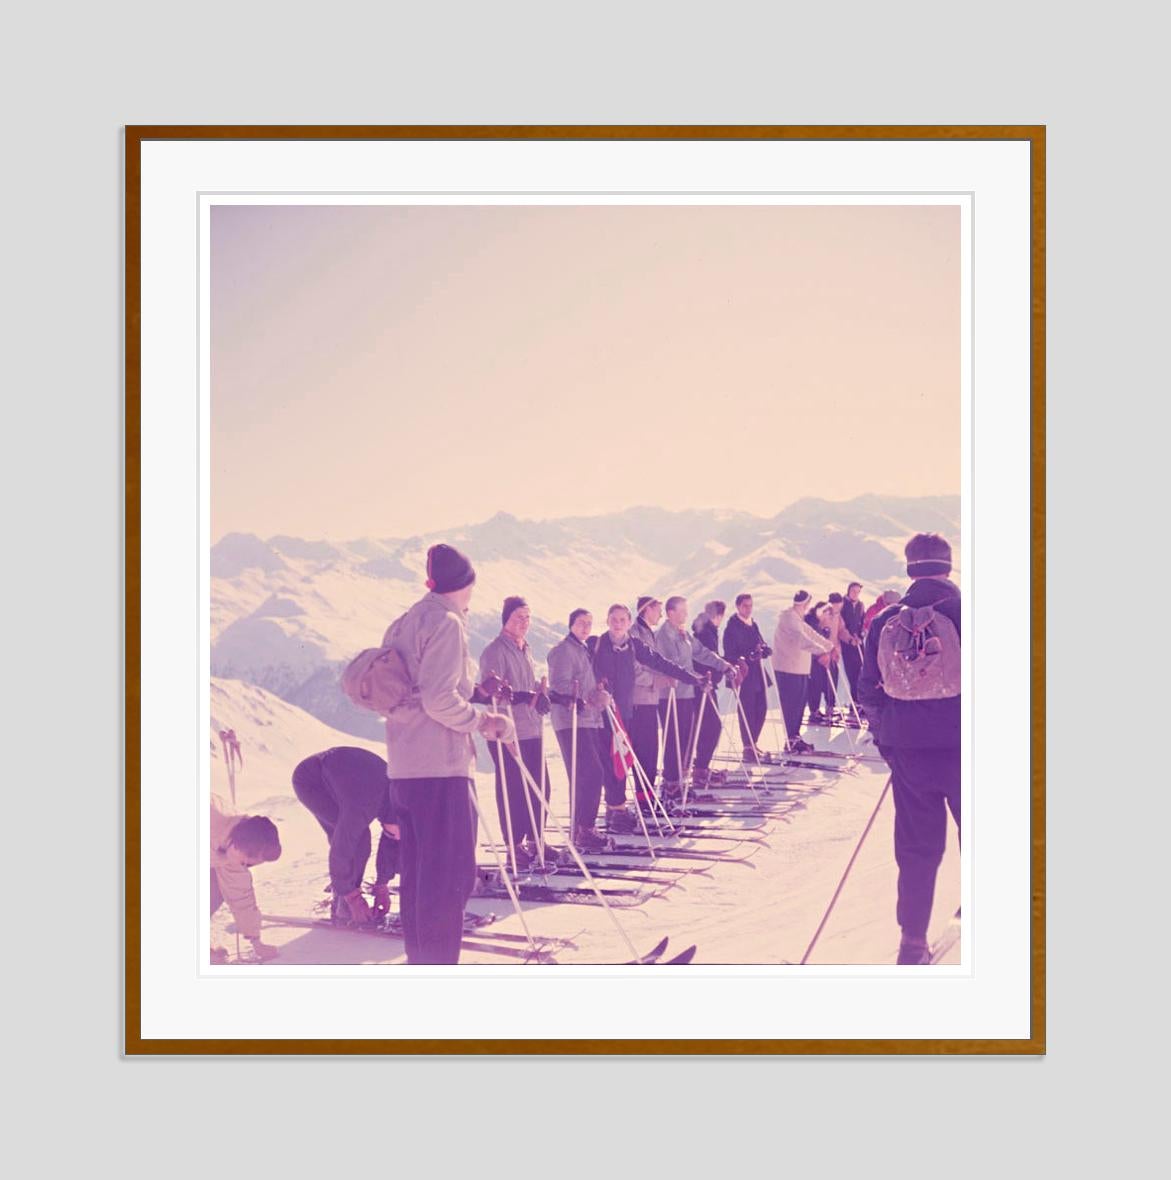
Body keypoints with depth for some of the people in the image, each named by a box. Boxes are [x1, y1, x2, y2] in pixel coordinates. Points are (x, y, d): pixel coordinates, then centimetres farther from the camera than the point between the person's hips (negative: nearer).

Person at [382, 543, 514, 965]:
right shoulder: (447, 622, -11)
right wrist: (481, 722, -7)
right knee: (449, 875, -5)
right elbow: (440, 700, -21)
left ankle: (419, 960, 23)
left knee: (417, 869, 15)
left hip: (403, 765, 9)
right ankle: (438, 962, -4)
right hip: (440, 765, -9)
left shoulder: (402, 624, 15)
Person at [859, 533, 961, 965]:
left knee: (916, 846, 11)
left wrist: (884, 736, 16)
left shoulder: (886, 620, 1)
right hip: (963, 747, -3)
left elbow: (870, 686, 5)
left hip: (908, 749, 3)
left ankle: (913, 941, 12)